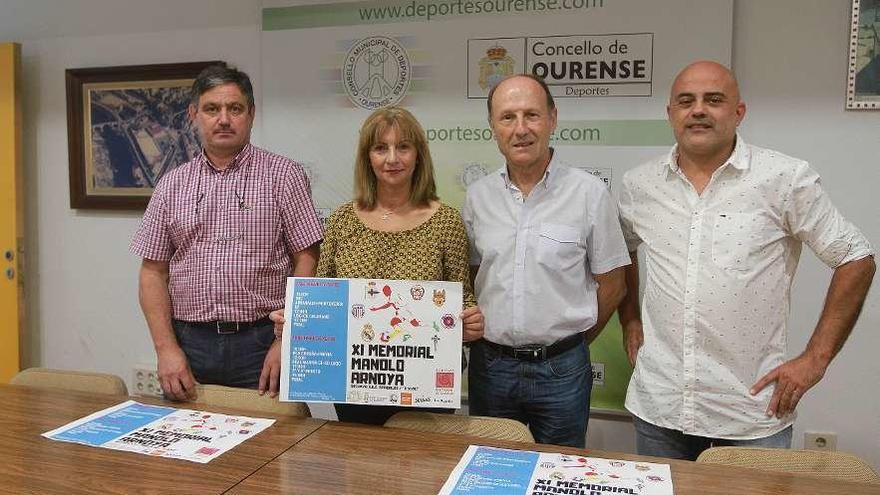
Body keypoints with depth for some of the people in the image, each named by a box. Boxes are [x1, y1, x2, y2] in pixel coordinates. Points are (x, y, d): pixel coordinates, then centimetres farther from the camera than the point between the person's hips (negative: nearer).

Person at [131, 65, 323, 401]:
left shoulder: (284, 175, -1)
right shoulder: (172, 185, 9)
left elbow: (307, 262, -4)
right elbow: (153, 271, 9)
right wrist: (166, 348, -2)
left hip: (260, 345, -2)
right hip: (190, 345, 3)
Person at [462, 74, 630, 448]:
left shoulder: (589, 193, -7)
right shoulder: (477, 196, 2)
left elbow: (611, 284, -1)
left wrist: (571, 341, 5)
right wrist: (499, 343, 4)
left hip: (561, 369, -2)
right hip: (489, 365, 3)